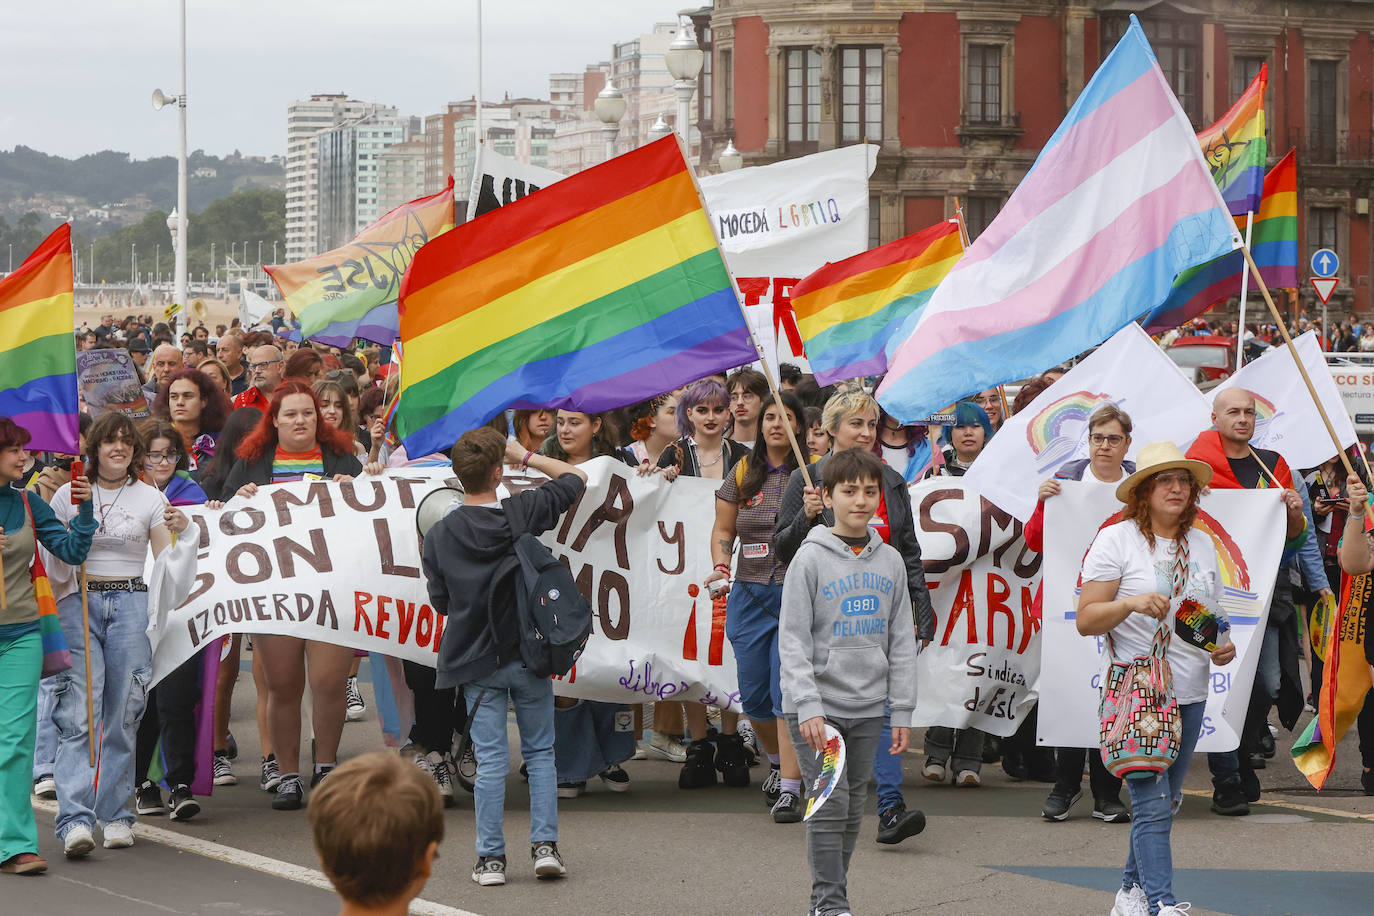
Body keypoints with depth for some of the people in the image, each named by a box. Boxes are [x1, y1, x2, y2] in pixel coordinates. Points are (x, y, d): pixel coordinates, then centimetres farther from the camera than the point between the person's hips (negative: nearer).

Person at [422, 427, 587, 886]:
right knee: (540, 753, 11)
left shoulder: (439, 535, -7)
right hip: (530, 655, 0)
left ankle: (490, 857, 4)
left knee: (491, 759, 3)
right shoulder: (524, 512, -7)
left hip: (477, 660, 0)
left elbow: (441, 602, 3)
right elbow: (575, 478, 9)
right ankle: (545, 845, 5)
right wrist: (527, 457, 14)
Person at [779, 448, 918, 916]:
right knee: (830, 803, -10)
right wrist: (807, 706, -18)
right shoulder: (811, 559, -6)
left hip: (868, 708, 5)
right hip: (817, 706, -5)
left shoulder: (890, 561, 8)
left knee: (852, 808, 10)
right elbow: (792, 640, -9)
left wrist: (902, 711, 7)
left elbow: (902, 642, 11)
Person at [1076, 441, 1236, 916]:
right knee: (1152, 803, -12)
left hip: (1190, 694, 6)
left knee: (1166, 801, 11)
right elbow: (1086, 620, -7)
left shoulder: (1201, 544, 14)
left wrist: (1223, 645, 3)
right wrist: (1130, 603, -24)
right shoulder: (1115, 540, -4)